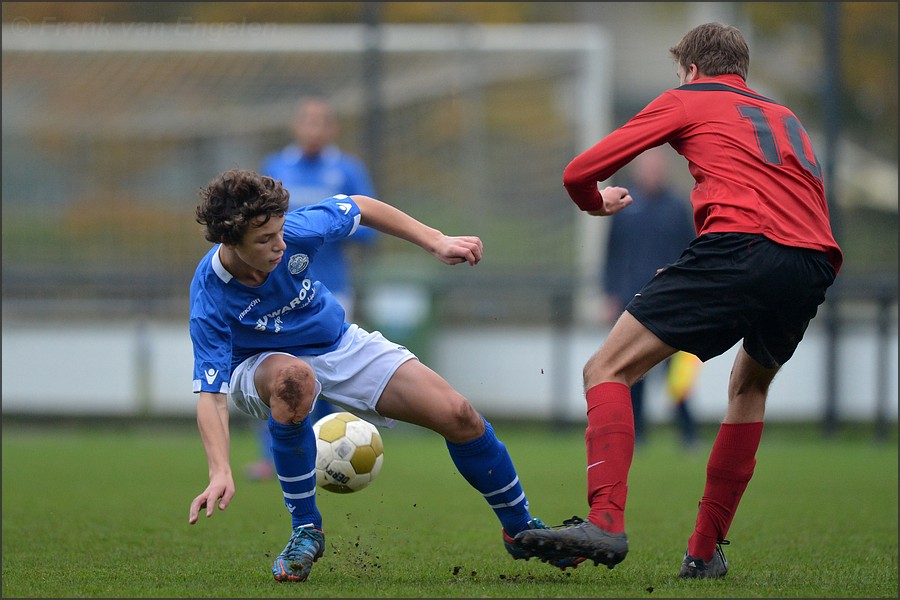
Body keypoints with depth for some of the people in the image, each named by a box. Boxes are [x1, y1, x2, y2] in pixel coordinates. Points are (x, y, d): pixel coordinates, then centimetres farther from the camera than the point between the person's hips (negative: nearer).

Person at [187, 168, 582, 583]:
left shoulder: (294, 231, -26)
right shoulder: (210, 300, -33)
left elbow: (360, 208, -5)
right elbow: (211, 394, -36)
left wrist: (436, 243, -7)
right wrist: (220, 473, -50)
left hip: (339, 346, 4)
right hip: (262, 363, -4)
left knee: (457, 415, -9)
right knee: (293, 377, -43)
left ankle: (521, 527, 17)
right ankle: (305, 529, -23)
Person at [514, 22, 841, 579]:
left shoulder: (686, 101, 20)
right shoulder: (786, 118, 35)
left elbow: (580, 173, 15)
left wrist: (597, 202, 40)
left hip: (739, 246, -6)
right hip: (815, 264, 6)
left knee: (608, 371, -1)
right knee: (750, 387, 30)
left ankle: (606, 521, -21)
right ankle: (706, 550, 23)